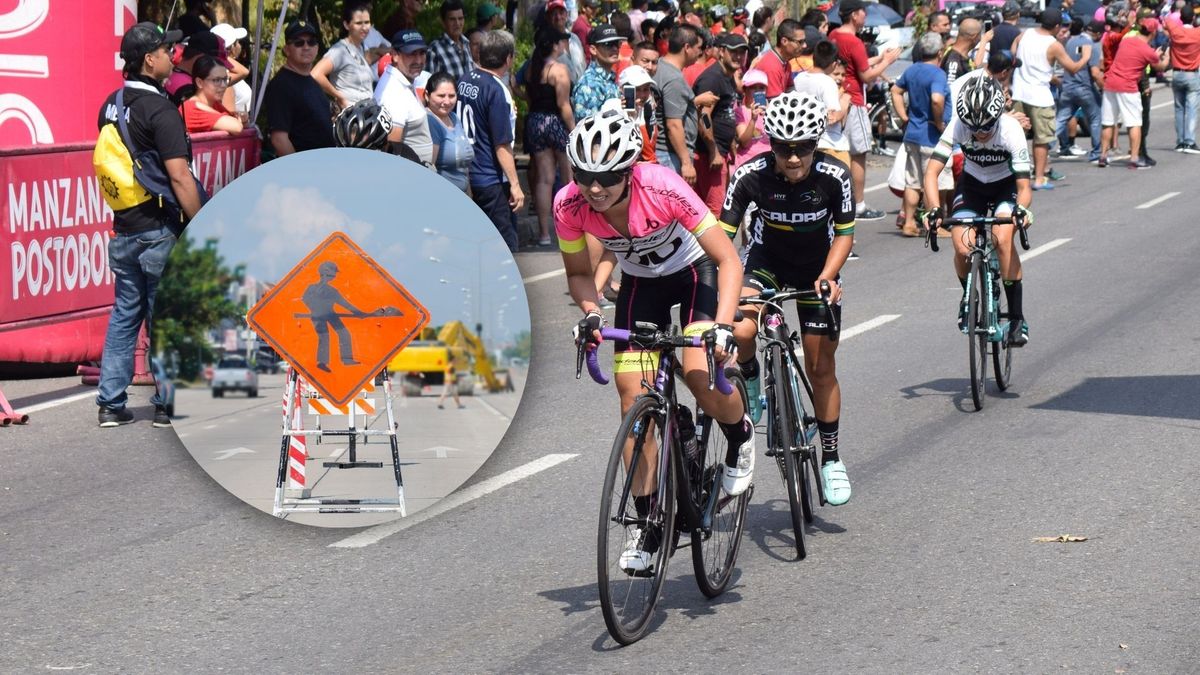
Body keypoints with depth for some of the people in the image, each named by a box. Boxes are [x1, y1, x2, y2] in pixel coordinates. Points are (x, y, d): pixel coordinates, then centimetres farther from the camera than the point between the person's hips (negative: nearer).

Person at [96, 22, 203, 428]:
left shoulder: (112, 105, 9)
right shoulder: (159, 109, -16)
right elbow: (179, 176, -21)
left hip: (124, 230, 8)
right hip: (159, 231, -8)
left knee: (124, 314, 13)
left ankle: (111, 404, 12)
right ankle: (167, 405, 6)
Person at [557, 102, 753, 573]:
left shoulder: (662, 189, -35)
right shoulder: (569, 205, -25)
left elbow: (728, 260, -30)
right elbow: (579, 273, -5)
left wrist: (723, 326, -42)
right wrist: (590, 315, -25)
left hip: (695, 272, -3)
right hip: (640, 283, 3)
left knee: (701, 375, -25)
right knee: (635, 403, -6)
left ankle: (740, 437, 10)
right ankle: (647, 522, 6)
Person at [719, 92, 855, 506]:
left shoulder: (834, 176, -25)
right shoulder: (751, 175, -27)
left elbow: (844, 233, -11)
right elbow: (722, 234, -24)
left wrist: (828, 275, -26)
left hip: (817, 268, 0)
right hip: (767, 258, 0)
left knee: (821, 367, 3)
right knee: (740, 330, -30)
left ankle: (831, 458, 21)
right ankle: (750, 383, 3)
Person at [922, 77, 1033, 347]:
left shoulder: (1011, 129, -31)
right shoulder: (957, 127, -28)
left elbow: (1024, 185, -31)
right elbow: (931, 171, -30)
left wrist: (1021, 209, -53)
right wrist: (934, 210, -46)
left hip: (1006, 185, -2)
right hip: (972, 184, 2)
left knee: (1002, 239, -29)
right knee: (962, 248, -19)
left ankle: (1017, 317, -18)